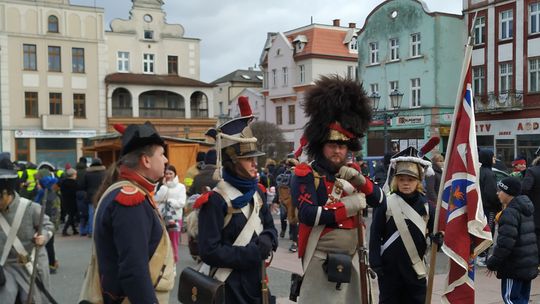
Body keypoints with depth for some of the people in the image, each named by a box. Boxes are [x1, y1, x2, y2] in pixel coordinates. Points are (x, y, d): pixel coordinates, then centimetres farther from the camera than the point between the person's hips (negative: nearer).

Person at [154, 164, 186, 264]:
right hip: (162, 217, 2)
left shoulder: (181, 186, -1)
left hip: (175, 218, -2)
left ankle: (173, 261, 13)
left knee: (173, 242, 3)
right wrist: (164, 185, -8)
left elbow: (182, 203, -9)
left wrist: (168, 201, -8)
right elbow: (158, 199, -10)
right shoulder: (161, 186, 5)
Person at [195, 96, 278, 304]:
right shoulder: (215, 200, -17)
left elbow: (269, 227, 15)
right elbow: (209, 252, -20)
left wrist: (266, 242, -8)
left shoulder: (256, 192, 5)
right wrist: (251, 254, -21)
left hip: (256, 280, 7)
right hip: (229, 286, -7)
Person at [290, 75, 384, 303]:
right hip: (321, 260, -7)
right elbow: (307, 214, -22)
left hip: (351, 259, 7)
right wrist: (346, 207, -20)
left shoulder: (352, 173, 11)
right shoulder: (306, 174, -9)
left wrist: (360, 181, -11)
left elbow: (380, 200, 7)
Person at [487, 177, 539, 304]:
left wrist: (492, 263, -15)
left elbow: (505, 242, -24)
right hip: (529, 264, 9)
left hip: (515, 266, -9)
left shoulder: (510, 212, -18)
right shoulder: (525, 211, 13)